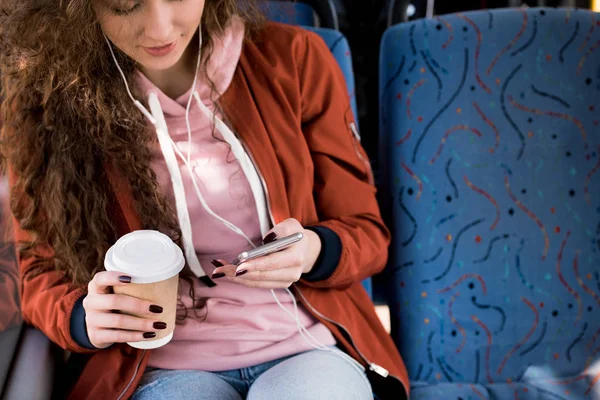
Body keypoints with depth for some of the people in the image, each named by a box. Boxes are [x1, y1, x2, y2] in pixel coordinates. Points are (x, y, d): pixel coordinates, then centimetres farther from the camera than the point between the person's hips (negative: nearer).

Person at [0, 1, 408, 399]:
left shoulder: (293, 60, -2)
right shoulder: (46, 100, -2)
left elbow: (366, 232, 5)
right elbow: (43, 271, 8)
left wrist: (313, 252, -19)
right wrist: (85, 318, -15)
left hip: (308, 346, 1)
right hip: (164, 367, 0)